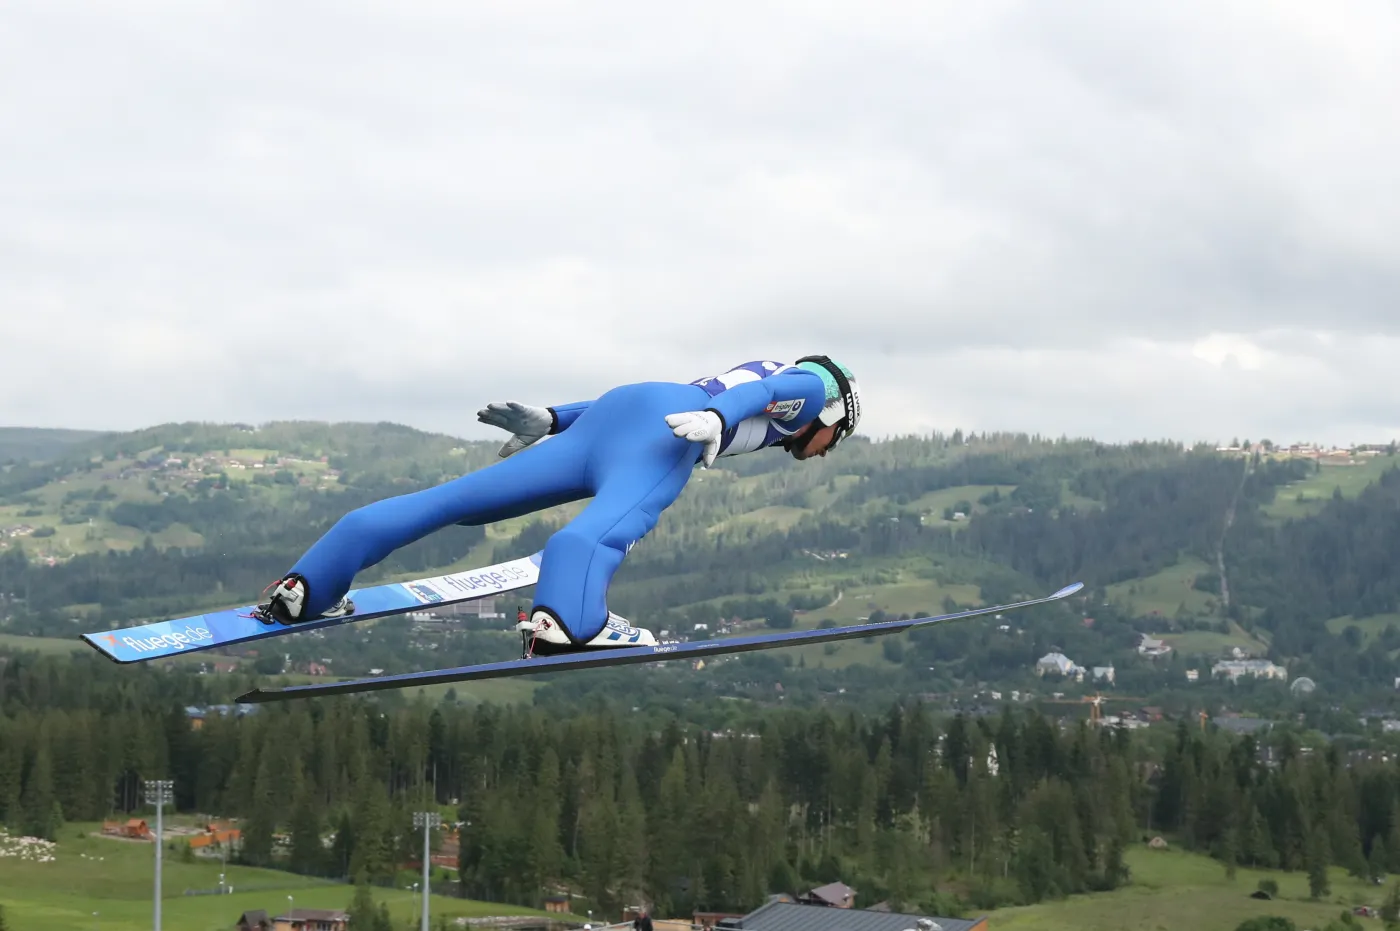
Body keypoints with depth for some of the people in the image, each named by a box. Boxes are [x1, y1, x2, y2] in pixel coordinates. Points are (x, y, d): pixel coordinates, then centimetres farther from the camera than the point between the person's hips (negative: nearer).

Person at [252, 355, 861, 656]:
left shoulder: (755, 370, 43)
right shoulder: (815, 383, 23)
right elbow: (764, 391, -2)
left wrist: (550, 421, 29)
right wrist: (717, 419, -20)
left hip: (603, 416, 8)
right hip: (666, 425, -7)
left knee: (454, 500, -2)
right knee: (610, 525, -36)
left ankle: (304, 589, -8)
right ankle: (561, 621, -67)